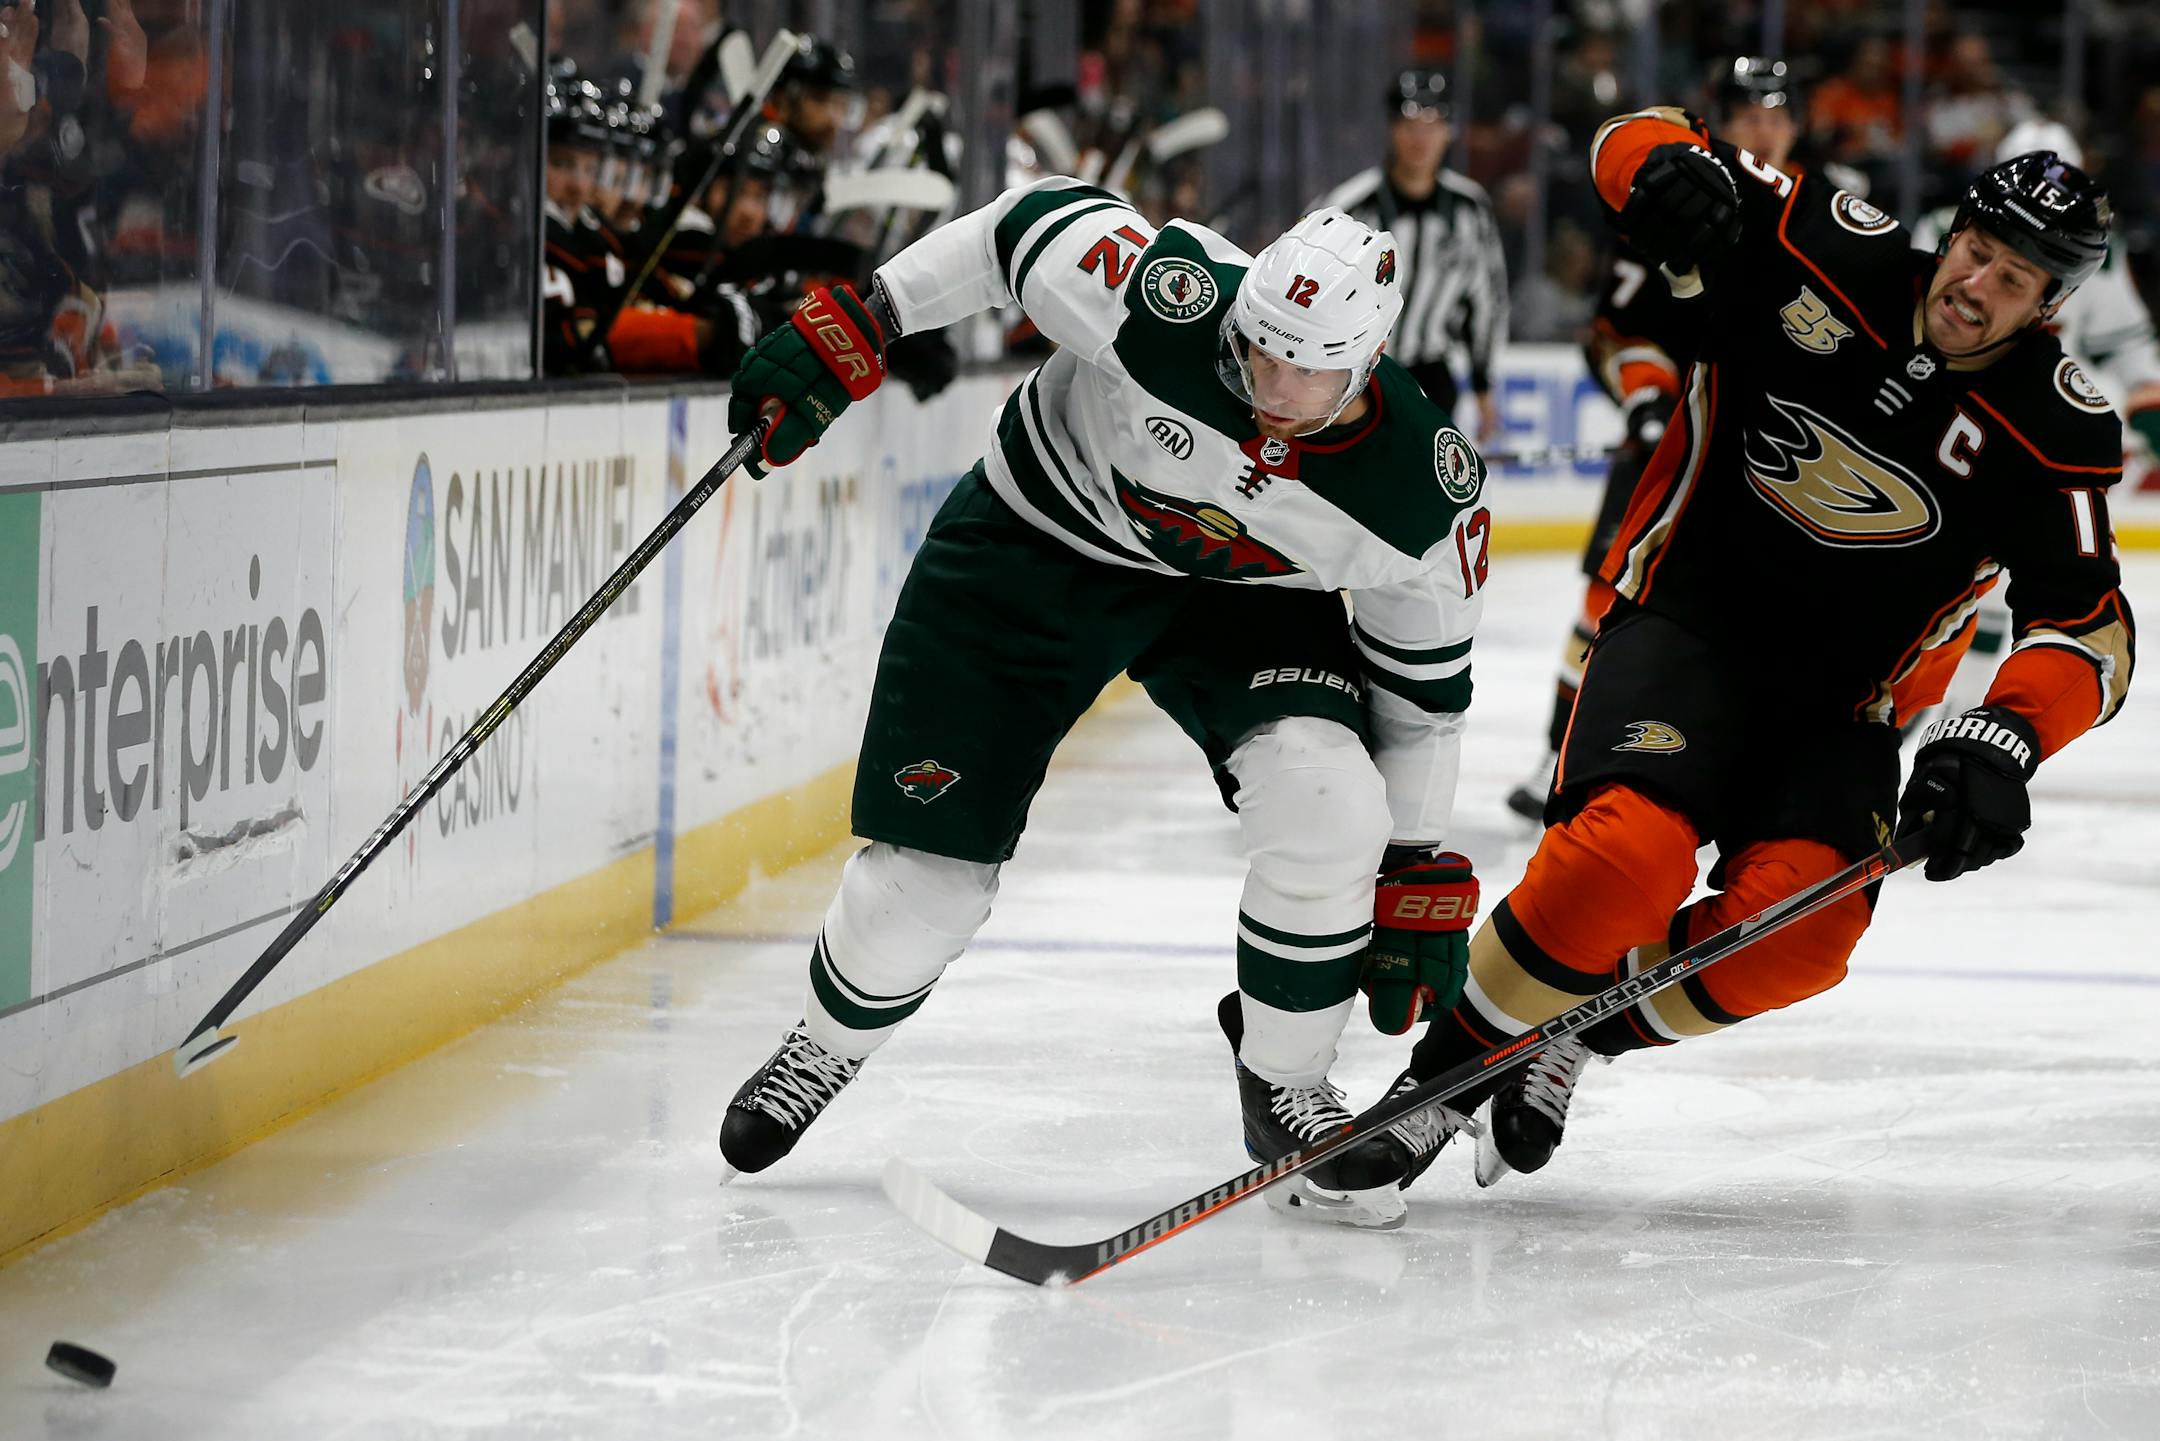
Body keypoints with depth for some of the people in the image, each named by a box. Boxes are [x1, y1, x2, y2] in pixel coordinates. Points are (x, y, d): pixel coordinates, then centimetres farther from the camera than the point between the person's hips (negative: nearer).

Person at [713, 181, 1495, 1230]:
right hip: (1034, 542, -1)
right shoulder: (1168, 300, -35)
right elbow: (1031, 223, -17)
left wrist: (1419, 883, -4)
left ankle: (1285, 1086, -1)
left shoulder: (1424, 493, -26)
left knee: (1326, 807, -25)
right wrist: (845, 333, -20)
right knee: (926, 870, -5)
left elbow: (1422, 681, -10)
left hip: (1237, 593, 1)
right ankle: (827, 1047, 29)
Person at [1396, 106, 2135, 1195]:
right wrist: (1668, 162, -28)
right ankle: (1445, 1070, -8)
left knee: (1797, 930, -24)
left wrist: (2004, 739, -30)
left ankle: (1575, 1035, 3)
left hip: (1841, 703, 2)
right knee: (1628, 855, -29)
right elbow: (1637, 144, -2)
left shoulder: (2055, 432, -8)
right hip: (1685, 619, -2)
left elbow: (2087, 623, -11)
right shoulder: (1834, 255, -8)